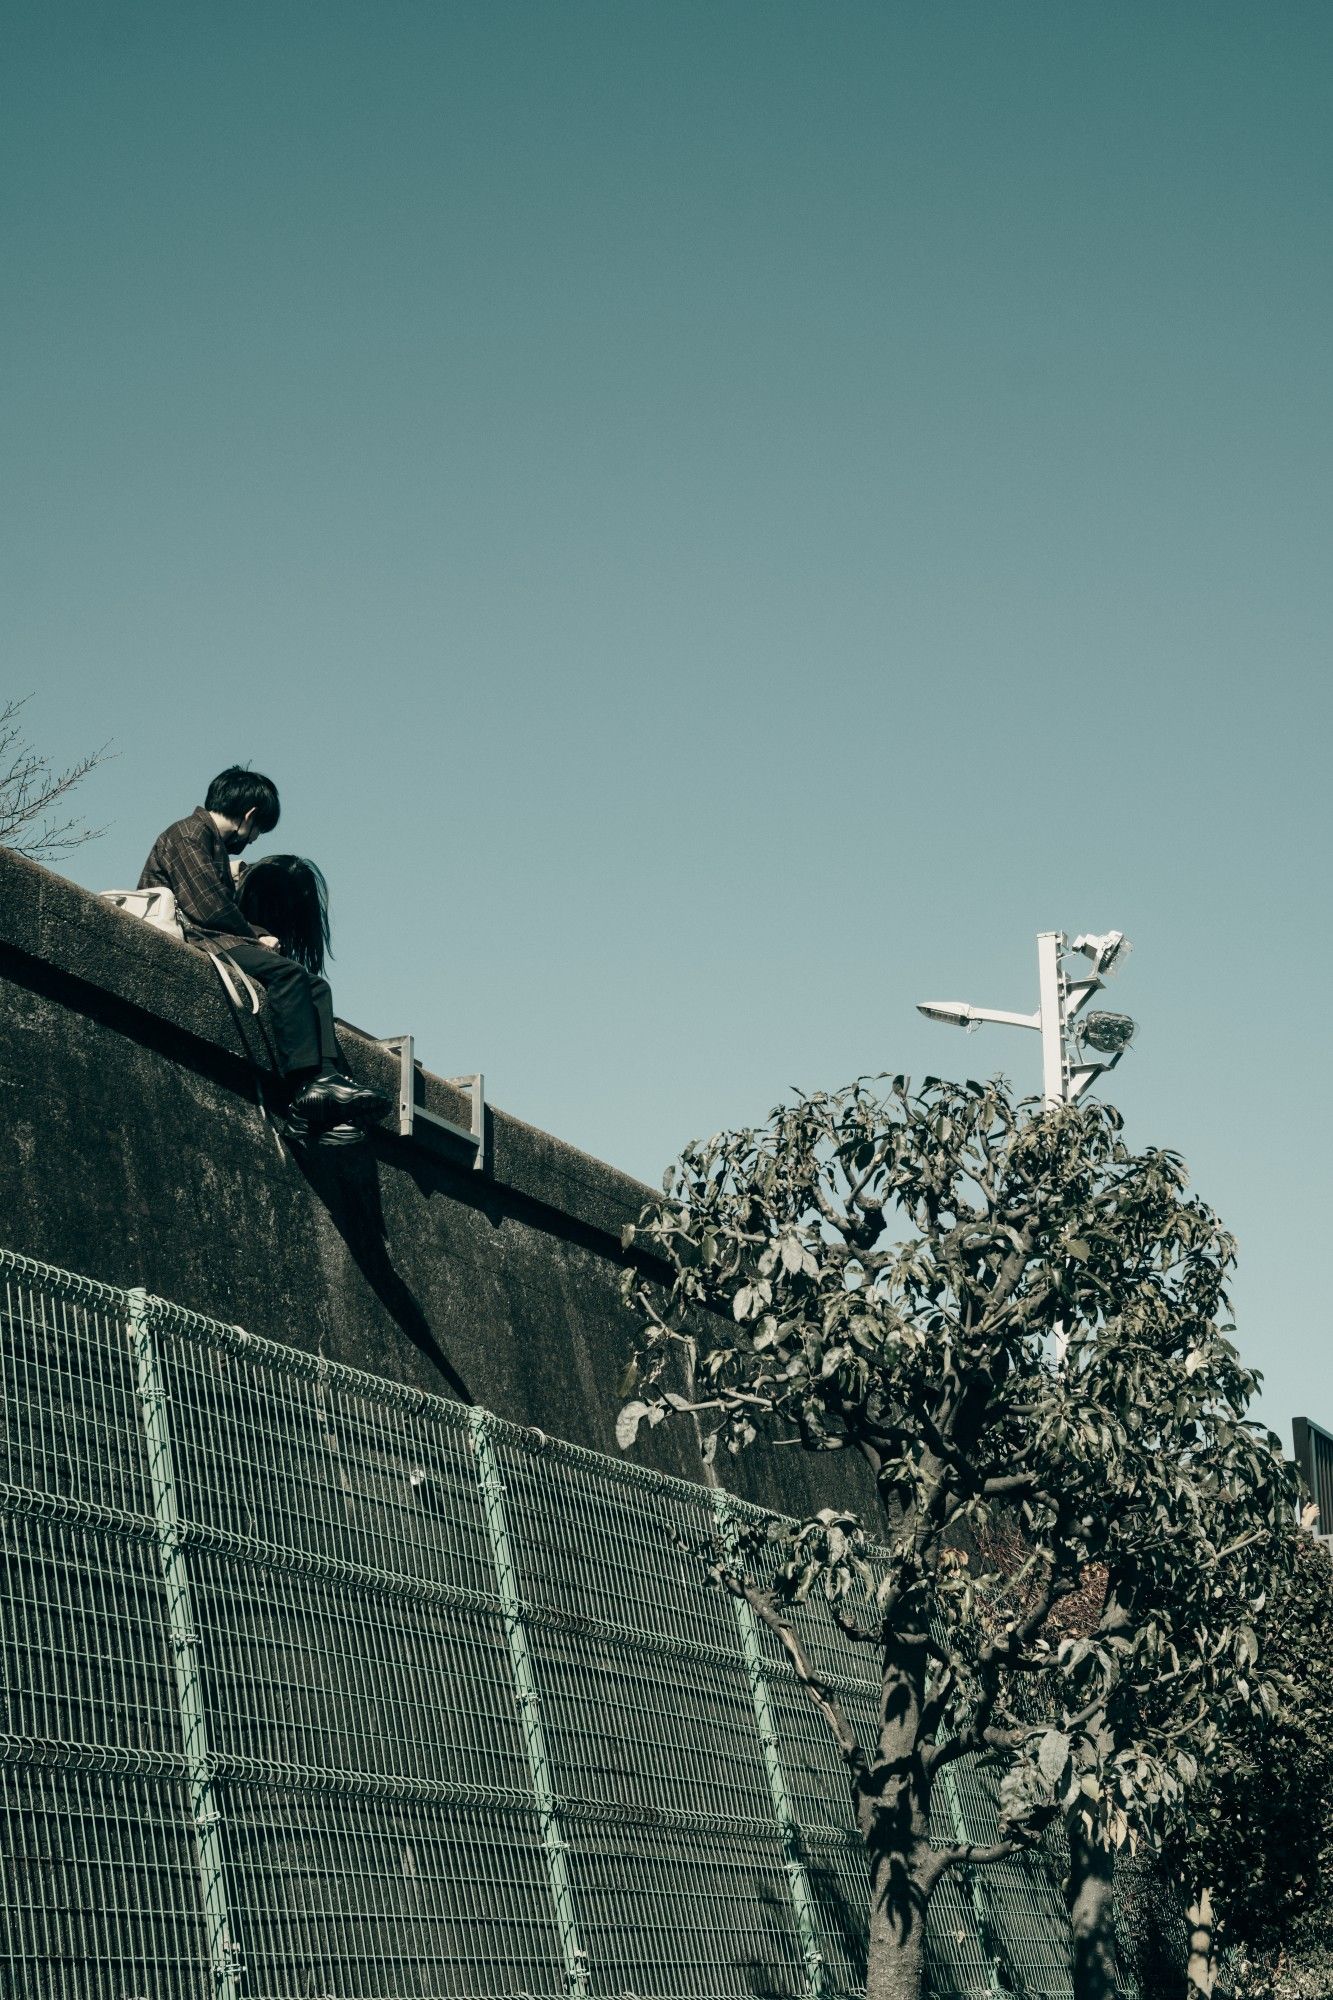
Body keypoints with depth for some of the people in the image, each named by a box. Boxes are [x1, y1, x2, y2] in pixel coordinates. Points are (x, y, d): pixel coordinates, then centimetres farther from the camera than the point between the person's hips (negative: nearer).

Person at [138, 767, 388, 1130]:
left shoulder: (214, 842, 28)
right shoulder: (188, 834, -3)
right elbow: (207, 907, -14)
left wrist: (258, 934, 3)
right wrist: (256, 936, -2)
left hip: (217, 941, 10)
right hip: (190, 943, -10)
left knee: (315, 985, -5)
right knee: (288, 972, -28)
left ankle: (330, 1077, -24)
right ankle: (306, 1084, -34)